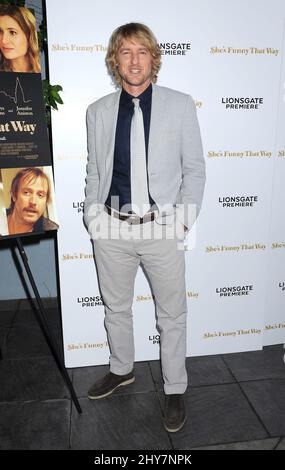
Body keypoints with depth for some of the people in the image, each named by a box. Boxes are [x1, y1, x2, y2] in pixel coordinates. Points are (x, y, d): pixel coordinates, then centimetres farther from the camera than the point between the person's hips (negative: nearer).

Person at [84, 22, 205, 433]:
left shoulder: (180, 105, 0)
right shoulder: (98, 111, 6)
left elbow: (195, 169, 1)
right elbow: (94, 172, 11)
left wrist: (184, 219, -6)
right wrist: (92, 218, 4)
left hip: (162, 227, -2)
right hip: (111, 228, 3)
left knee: (172, 315, 9)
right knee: (115, 307, 18)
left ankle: (175, 390, 31)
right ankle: (122, 369, 44)